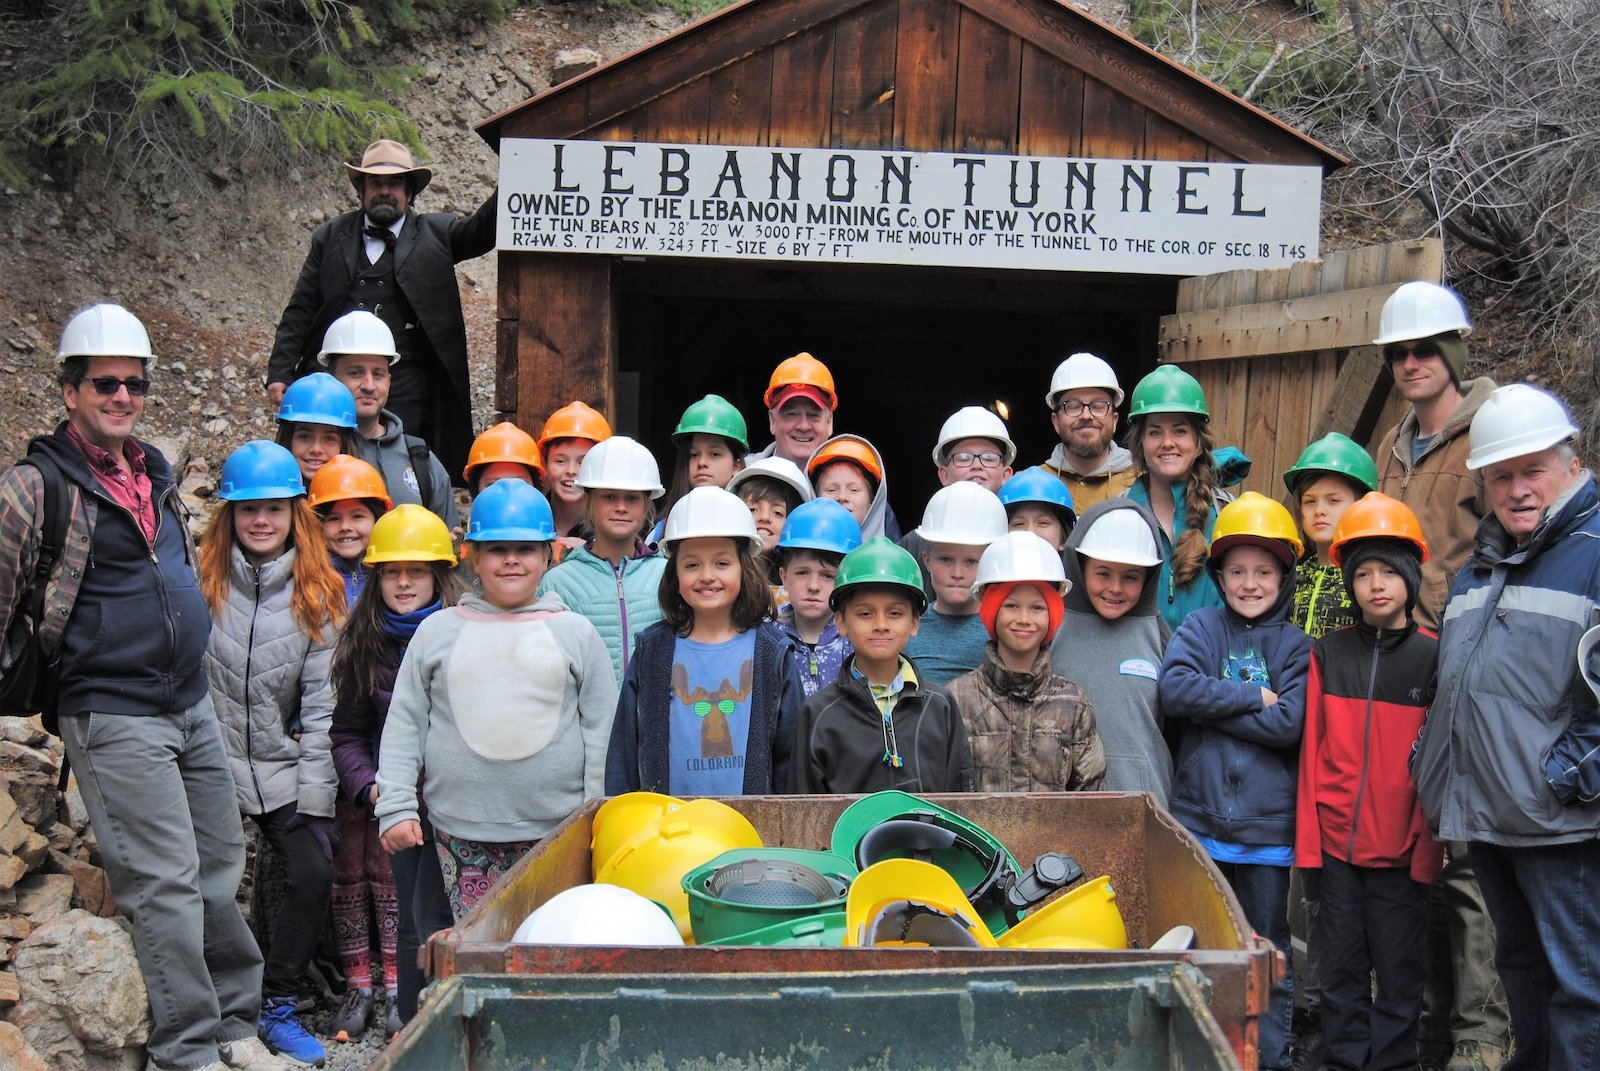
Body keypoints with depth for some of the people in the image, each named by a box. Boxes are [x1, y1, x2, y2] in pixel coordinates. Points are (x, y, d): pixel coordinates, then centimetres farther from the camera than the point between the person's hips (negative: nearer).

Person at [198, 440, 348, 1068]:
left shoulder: (318, 595, 2)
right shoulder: (199, 579, -2)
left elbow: (321, 703, 1)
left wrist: (315, 794, -4)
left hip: (281, 766, 2)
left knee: (314, 873, -7)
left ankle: (277, 1008, 12)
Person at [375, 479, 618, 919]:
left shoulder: (576, 632, 6)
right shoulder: (437, 631, 8)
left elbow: (601, 730, 7)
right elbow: (404, 725, 9)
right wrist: (396, 807, 1)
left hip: (556, 831, 0)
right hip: (461, 831, 1)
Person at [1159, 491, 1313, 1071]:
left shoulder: (1296, 646, 2)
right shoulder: (1201, 627, 4)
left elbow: (1288, 724, -12)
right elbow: (1173, 689, -13)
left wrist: (1213, 705, -12)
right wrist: (1252, 698, -12)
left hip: (1267, 827, 0)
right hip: (1198, 821, 1)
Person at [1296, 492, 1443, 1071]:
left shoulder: (1434, 658, -1)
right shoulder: (1326, 653, 4)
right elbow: (1312, 749, 4)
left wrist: (1429, 840, -6)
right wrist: (1308, 836, 0)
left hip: (1401, 845, -2)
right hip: (1336, 842, 2)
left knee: (1399, 971, 7)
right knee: (1340, 970, 10)